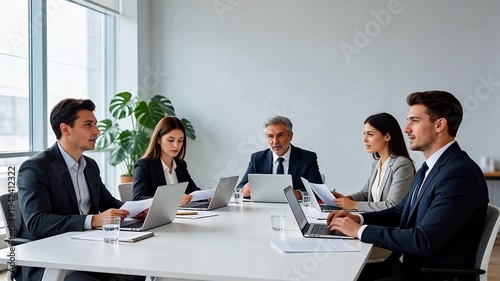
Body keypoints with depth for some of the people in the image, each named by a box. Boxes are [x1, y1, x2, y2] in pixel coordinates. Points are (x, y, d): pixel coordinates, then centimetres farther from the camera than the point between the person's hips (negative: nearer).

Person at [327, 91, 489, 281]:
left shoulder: (461, 173, -22)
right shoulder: (431, 166, 9)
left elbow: (424, 241, -26)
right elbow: (401, 211, 18)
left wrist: (360, 230, -19)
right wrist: (357, 218, 2)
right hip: (409, 264, 8)